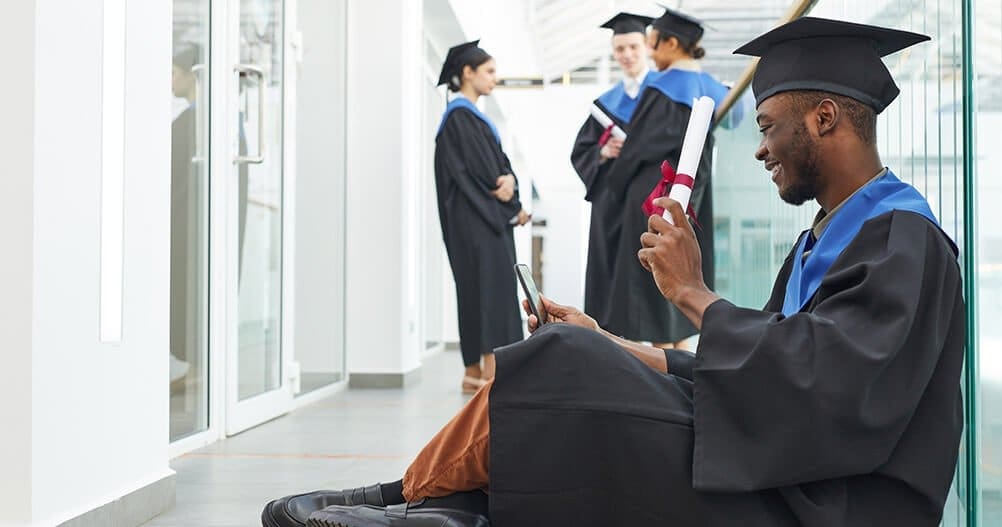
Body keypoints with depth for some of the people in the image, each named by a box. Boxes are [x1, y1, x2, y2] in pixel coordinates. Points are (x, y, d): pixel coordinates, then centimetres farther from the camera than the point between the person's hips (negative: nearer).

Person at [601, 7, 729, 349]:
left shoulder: (662, 90, -16)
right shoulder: (711, 90, 8)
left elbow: (640, 146, -11)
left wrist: (617, 181, 6)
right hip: (692, 200, 8)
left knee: (654, 279, -2)